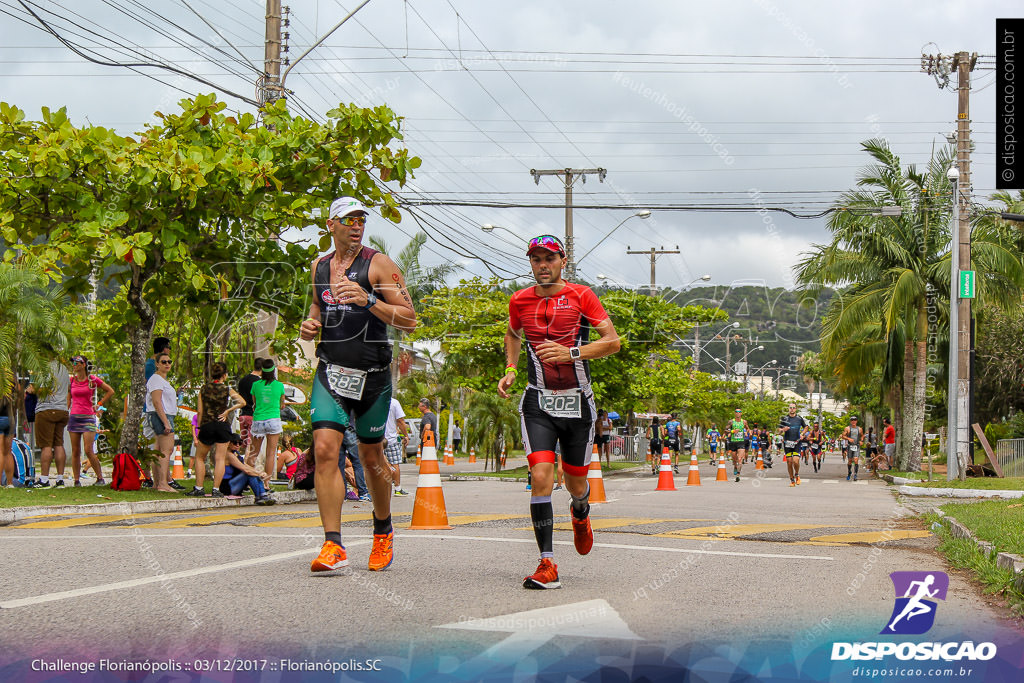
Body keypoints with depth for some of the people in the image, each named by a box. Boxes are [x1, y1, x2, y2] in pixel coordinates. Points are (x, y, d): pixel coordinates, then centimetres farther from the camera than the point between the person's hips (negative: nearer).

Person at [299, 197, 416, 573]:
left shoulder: (379, 264, -4)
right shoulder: (319, 267, 11)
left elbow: (409, 319, -9)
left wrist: (369, 301, -23)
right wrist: (311, 324, 6)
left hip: (372, 374, -3)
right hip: (330, 371, 3)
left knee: (371, 458, 9)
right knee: (324, 450, -14)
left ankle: (383, 533, 32)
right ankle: (333, 546, -15)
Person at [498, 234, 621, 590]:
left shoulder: (581, 296, -5)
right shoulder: (520, 301, 4)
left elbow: (613, 341, -9)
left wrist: (571, 353, -22)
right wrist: (510, 369, 10)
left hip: (577, 401, 0)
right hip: (538, 403, 1)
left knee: (576, 483, 11)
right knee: (541, 476, -18)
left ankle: (580, 514, 50)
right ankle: (547, 564, -16)